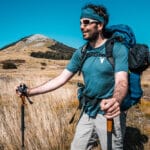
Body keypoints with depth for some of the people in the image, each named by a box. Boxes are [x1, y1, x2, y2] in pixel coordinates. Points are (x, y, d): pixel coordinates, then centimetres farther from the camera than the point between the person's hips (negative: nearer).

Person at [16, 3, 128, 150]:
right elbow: (61, 79, 3)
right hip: (87, 112, 6)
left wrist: (115, 101, -47)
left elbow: (121, 81, -24)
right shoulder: (81, 53, 4)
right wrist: (30, 91, -3)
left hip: (108, 114, -5)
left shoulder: (118, 48, -13)